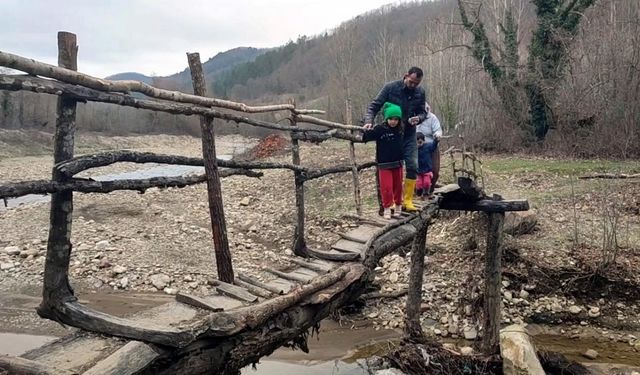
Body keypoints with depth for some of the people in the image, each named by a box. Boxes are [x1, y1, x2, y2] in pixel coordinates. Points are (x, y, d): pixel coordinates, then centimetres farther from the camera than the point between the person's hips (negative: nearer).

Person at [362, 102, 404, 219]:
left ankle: (398, 206, 30)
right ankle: (387, 209, 10)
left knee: (398, 186, 14)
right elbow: (366, 138, -17)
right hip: (384, 164, -5)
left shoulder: (400, 130, 5)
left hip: (398, 163, 5)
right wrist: (367, 131, -29)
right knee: (386, 187, -4)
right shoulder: (380, 129, -13)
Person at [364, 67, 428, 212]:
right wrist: (369, 121, -25)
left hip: (409, 135, 3)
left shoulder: (420, 92, -1)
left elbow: (422, 112, 7)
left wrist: (418, 118, -17)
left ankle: (407, 200, 8)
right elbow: (374, 106, -9)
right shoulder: (390, 87, -11)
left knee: (413, 167, -2)